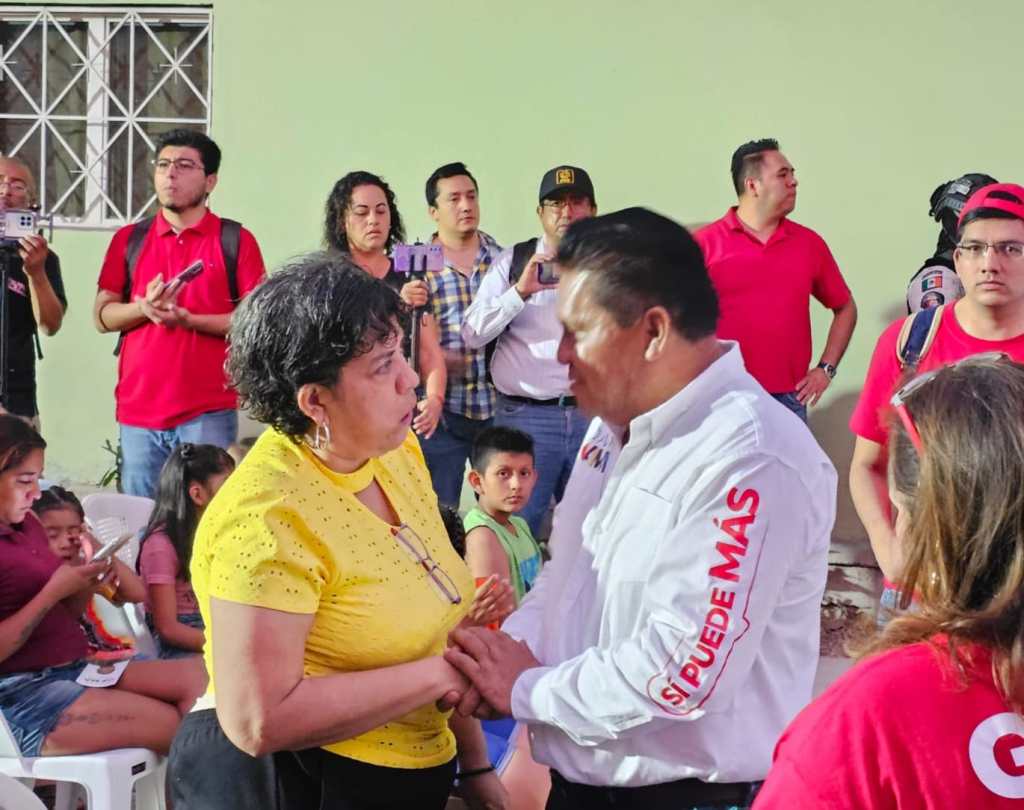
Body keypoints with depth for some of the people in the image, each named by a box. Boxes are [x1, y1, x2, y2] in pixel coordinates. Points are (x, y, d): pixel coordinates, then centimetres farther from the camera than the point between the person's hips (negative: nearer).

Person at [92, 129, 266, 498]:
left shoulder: (235, 240, 1)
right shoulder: (129, 239, 11)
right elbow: (102, 316, 9)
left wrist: (189, 319, -16)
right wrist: (144, 308, -12)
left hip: (208, 412, -3)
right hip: (137, 409, 3)